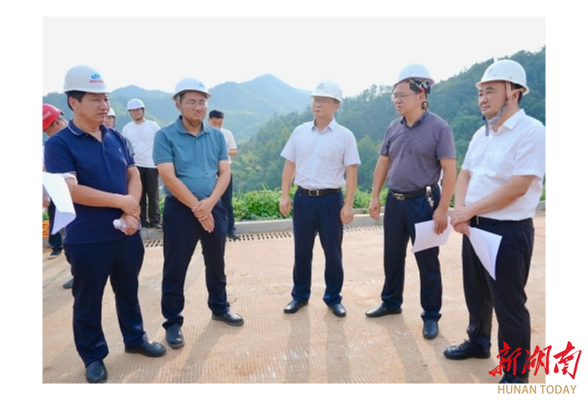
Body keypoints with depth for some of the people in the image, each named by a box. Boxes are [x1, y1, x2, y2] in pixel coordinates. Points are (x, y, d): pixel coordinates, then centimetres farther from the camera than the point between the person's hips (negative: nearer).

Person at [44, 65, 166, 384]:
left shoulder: (117, 138, 6)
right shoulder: (58, 143, -10)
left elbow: (134, 176, 5)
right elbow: (70, 190, -19)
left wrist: (132, 213, -12)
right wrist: (121, 201, -16)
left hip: (127, 233, 5)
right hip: (87, 239, -4)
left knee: (128, 290, 19)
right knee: (88, 300, 12)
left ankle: (135, 338, 39)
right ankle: (93, 356, 31)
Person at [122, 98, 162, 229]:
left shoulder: (153, 125, 2)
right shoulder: (127, 128, 8)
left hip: (151, 165, -2)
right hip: (135, 165, 2)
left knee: (153, 194, 2)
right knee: (139, 195, 6)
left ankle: (155, 220, 9)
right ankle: (142, 220, 13)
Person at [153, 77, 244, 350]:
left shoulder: (217, 136, 5)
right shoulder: (165, 136, -7)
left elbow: (225, 172, 1)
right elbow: (169, 177, -14)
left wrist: (209, 203, -14)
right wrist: (197, 207, -15)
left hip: (214, 207, 4)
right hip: (180, 209, -4)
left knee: (216, 263, 16)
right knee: (175, 268, 5)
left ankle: (219, 308, 36)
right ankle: (173, 322, 21)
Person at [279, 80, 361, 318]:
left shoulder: (345, 136, -3)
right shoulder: (299, 132, 6)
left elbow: (351, 173, -4)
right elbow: (289, 166, 9)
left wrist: (348, 205, -9)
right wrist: (284, 196, 3)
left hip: (331, 199, -2)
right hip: (303, 198, 3)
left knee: (333, 251, 8)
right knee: (301, 250, 12)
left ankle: (333, 298, 26)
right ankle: (300, 295, 29)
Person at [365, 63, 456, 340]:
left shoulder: (438, 127, -11)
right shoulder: (394, 128, 5)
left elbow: (449, 170, -12)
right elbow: (383, 163, 12)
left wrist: (442, 209, -17)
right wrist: (375, 197, 8)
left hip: (423, 202, -5)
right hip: (394, 201, 5)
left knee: (427, 261, 6)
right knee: (392, 256, 15)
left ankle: (431, 316, 22)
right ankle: (391, 302, 34)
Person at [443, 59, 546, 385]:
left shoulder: (531, 131, -14)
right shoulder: (481, 134, 10)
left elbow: (518, 186, -21)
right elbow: (465, 174, 10)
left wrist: (470, 209, -16)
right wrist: (460, 210, -8)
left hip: (509, 231, -7)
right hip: (474, 226, 7)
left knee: (508, 304, 5)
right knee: (476, 294, 21)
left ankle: (516, 374, 24)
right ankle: (478, 342, 43)